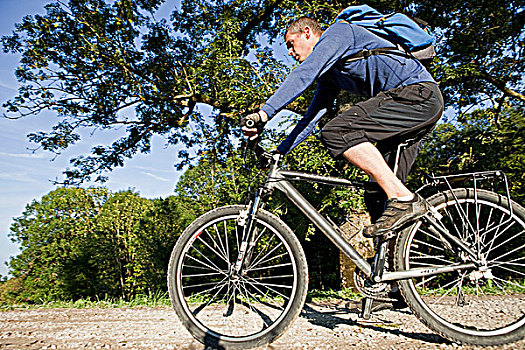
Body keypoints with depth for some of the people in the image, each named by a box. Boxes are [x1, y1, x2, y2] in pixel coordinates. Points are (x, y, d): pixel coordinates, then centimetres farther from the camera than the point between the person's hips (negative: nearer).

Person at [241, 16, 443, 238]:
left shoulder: (338, 31, -2)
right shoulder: (329, 75, 22)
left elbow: (304, 74, -18)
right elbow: (311, 119, 21)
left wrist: (264, 113, -25)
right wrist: (279, 151, 15)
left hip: (418, 93, -9)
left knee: (337, 132, -24)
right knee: (377, 197, 4)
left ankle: (404, 199, -22)